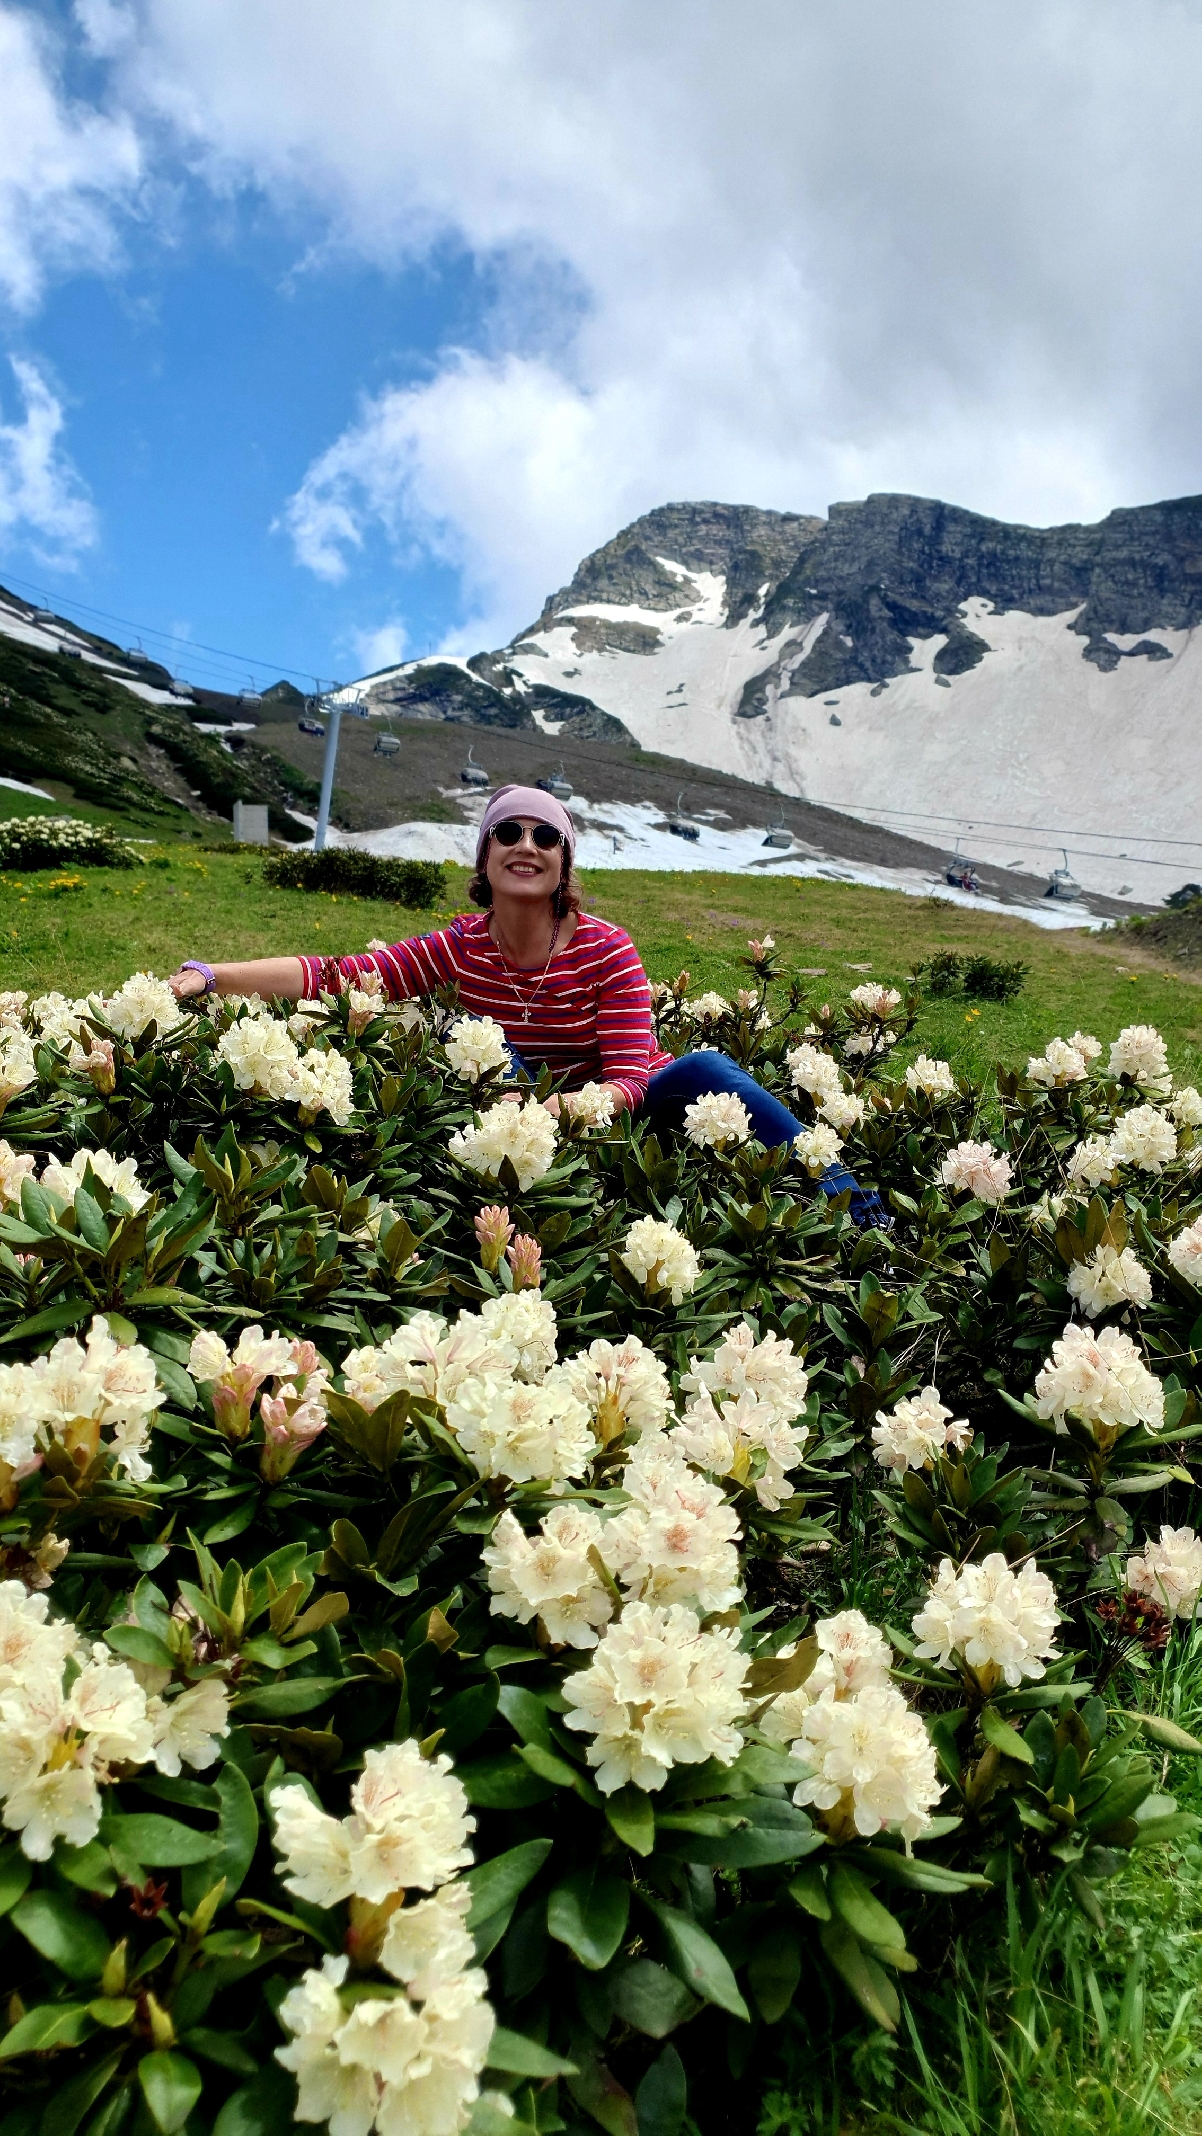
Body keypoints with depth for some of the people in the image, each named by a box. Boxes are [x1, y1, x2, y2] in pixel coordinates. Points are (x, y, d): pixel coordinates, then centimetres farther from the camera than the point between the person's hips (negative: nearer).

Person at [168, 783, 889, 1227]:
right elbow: (337, 975, -16)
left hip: (613, 1110, -2)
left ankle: (849, 1201, -24)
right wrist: (207, 976, -26)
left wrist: (562, 1110, -44)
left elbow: (629, 1082, -24)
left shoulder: (606, 950, -16)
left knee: (706, 1066, -33)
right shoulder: (462, 947, -8)